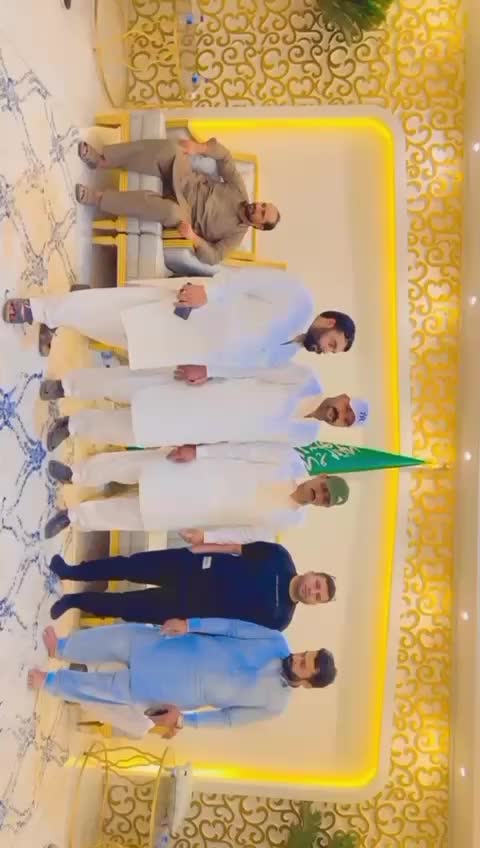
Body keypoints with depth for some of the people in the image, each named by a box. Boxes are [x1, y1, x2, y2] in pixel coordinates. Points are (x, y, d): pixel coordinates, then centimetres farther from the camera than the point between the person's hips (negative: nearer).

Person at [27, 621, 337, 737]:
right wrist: (190, 623, -19)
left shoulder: (274, 704, -10)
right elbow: (234, 627, -10)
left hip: (185, 691, -2)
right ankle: (61, 648, 21)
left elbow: (228, 718, -5)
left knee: (112, 690, -6)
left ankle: (51, 681, 19)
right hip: (184, 648, 2)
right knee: (120, 637, -8)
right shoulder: (277, 643, -7)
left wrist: (183, 720, -7)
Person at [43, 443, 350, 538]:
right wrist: (197, 450, -16)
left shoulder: (290, 519, -8)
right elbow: (246, 449, -11)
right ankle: (74, 475, 22)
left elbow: (253, 533, 0)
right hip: (196, 471, 0)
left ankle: (74, 516, 21)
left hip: (196, 510, 0)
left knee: (134, 515, -2)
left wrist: (207, 536, -6)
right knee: (125, 464, -6)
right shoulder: (292, 461, -12)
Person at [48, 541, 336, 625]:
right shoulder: (280, 558, -5)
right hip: (195, 566, 2)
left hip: (194, 605, -1)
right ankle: (70, 571, 15)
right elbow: (239, 547, 1)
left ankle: (76, 601, 18)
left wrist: (188, 624, -17)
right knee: (129, 565, -4)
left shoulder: (276, 618, -9)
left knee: (129, 607, -3)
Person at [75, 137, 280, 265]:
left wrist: (193, 237, -27)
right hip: (184, 180, 4)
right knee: (170, 149, -28)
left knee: (171, 212, -43)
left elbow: (213, 257, -13)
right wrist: (199, 147, -12)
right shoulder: (240, 192, 0)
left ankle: (97, 198, -31)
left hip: (181, 210, -4)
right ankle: (102, 160, -23)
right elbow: (226, 158, 4)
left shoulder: (236, 234, -8)